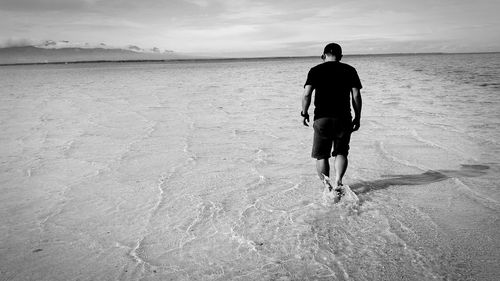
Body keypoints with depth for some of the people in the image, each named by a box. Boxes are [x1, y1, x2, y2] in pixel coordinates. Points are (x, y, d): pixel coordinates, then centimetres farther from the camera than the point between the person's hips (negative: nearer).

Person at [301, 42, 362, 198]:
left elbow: (307, 94, -7)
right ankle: (338, 182, -5)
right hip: (343, 118, 1)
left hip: (322, 118, -1)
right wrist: (357, 117, 7)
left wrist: (304, 113, 5)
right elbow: (356, 95, 0)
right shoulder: (349, 70, 7)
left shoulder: (315, 70, 3)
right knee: (341, 153, 15)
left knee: (321, 155, 12)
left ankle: (327, 186, 3)